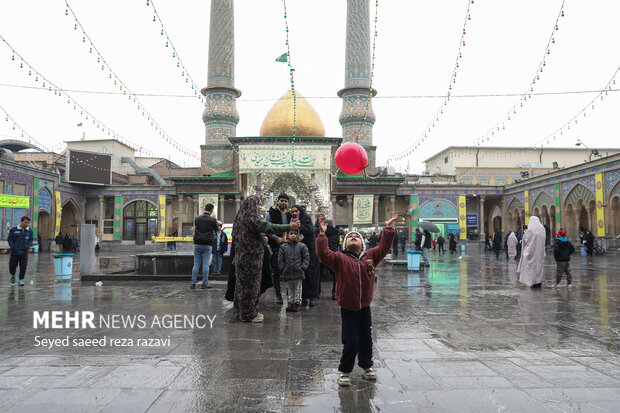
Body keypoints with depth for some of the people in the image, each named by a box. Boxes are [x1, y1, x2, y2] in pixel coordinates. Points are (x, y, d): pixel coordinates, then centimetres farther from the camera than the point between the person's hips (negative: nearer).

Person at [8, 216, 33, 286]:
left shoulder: (30, 230, 2)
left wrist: (28, 246, -5)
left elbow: (31, 239, 11)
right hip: (14, 252, -1)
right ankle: (13, 276, 38)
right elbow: (9, 238, -1)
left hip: (24, 253, 1)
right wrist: (13, 247, -11)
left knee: (23, 267, -4)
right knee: (12, 266, 9)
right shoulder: (13, 230, -5)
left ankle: (21, 280, 8)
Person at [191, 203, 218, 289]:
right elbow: (216, 229, 6)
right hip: (207, 245, -3)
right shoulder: (213, 220, -7)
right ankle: (205, 284, 4)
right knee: (206, 264, 1)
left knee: (196, 264, 7)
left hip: (197, 244, 3)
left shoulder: (196, 219, 2)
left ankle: (193, 283, 6)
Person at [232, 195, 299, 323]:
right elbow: (268, 227, -23)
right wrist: (289, 227, -21)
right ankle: (249, 314, 8)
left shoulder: (242, 217, 13)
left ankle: (241, 312, 24)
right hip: (251, 257, -9)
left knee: (243, 284, 15)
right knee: (251, 285, -1)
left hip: (242, 258, 9)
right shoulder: (252, 217, -16)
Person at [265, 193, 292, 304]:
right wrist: (277, 238, -13)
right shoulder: (271, 213, -1)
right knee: (276, 271, 2)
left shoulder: (289, 214, 13)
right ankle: (278, 295, 9)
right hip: (275, 246, -3)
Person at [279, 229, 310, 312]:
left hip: (298, 271, -2)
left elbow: (306, 258, -1)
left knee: (298, 288, 6)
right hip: (288, 271, 2)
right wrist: (283, 268, -3)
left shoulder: (302, 246, -3)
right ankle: (290, 302, 23)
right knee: (290, 288, 15)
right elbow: (280, 259, 4)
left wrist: (303, 267, -9)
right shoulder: (283, 247, 2)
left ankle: (297, 302, 16)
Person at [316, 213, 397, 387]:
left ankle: (366, 366, 36)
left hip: (365, 307, 3)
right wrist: (322, 234, -20)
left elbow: (384, 247, 4)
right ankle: (345, 371, 18)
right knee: (351, 342, -2)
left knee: (366, 340, 14)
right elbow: (323, 254, -17)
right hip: (347, 308, -3)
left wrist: (388, 228, 0)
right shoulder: (340, 258, -5)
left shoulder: (370, 256, 5)